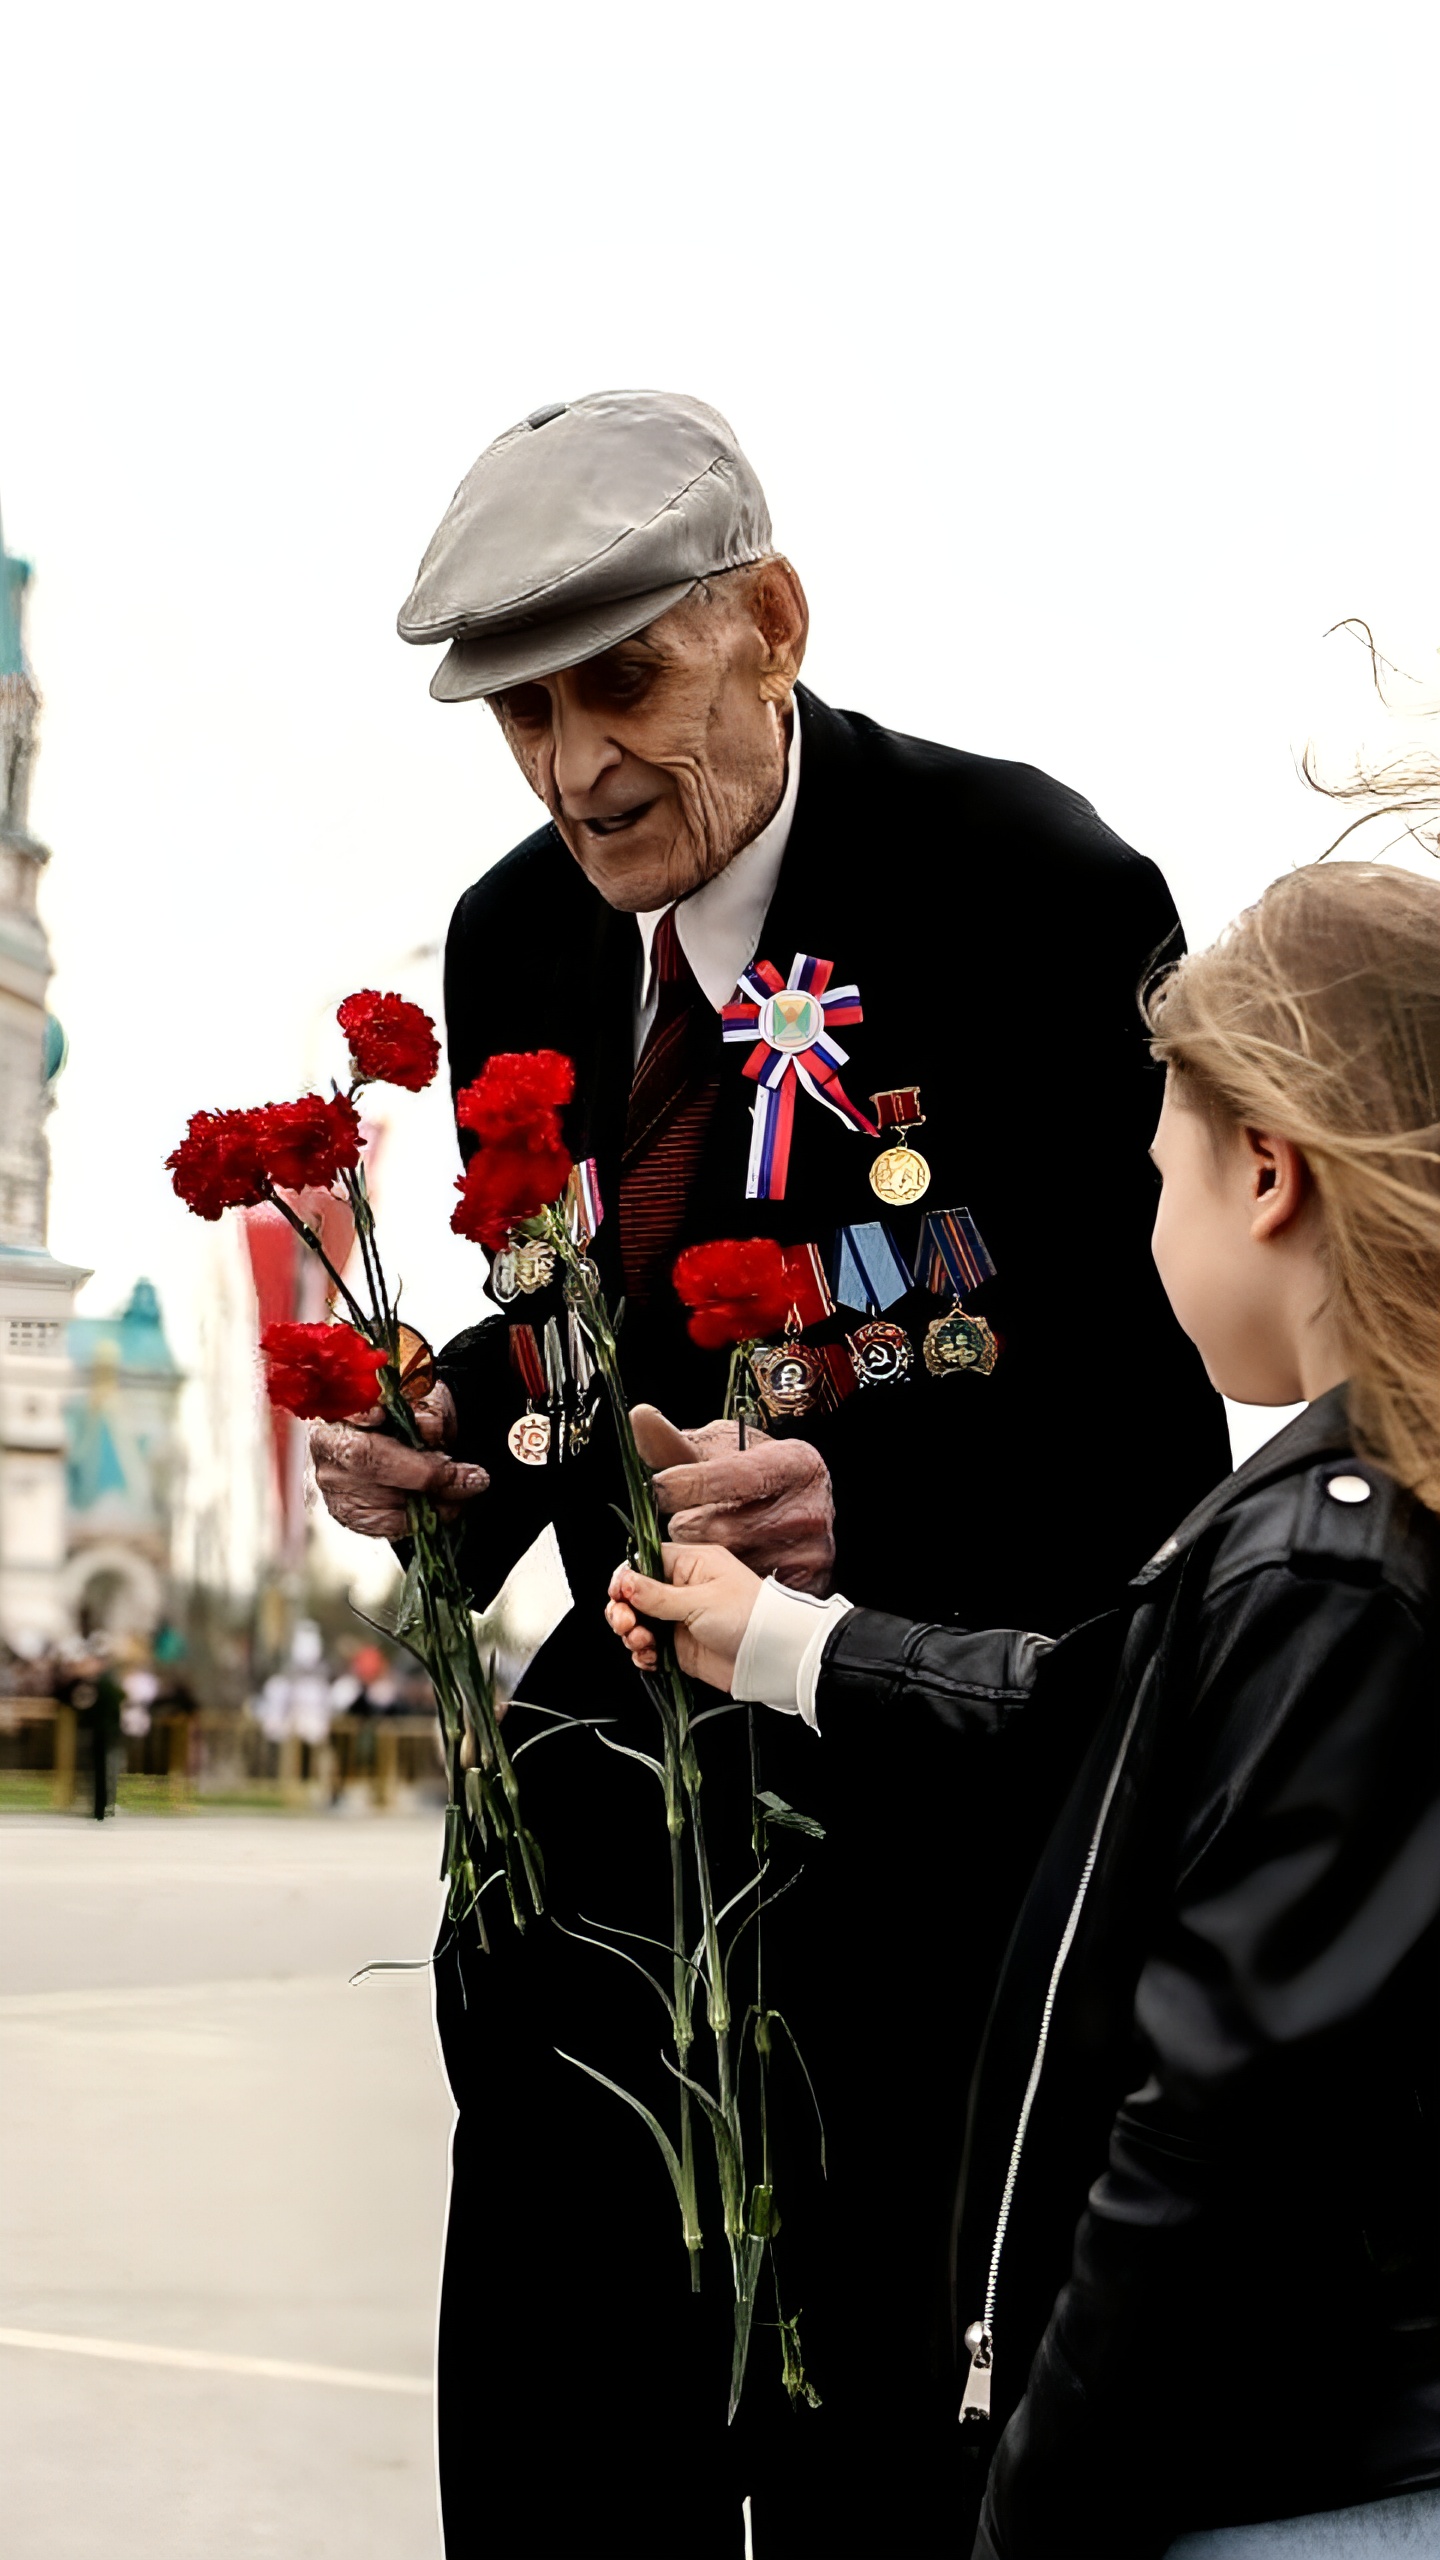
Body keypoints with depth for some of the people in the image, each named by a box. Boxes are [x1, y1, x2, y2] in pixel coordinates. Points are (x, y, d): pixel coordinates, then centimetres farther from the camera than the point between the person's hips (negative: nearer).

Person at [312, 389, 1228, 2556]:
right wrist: (450, 1435, -6)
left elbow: (1164, 1385, -16)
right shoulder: (516, 943, 6)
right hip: (630, 1768, 6)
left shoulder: (1028, 888, -14)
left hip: (948, 1785, -5)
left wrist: (863, 1492, -32)